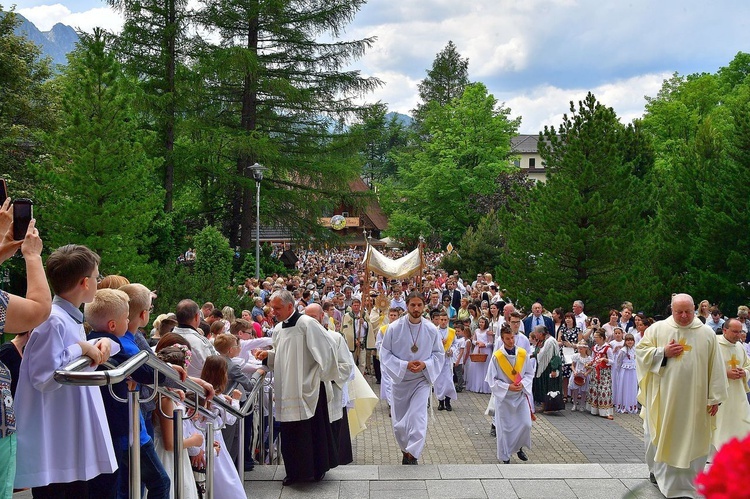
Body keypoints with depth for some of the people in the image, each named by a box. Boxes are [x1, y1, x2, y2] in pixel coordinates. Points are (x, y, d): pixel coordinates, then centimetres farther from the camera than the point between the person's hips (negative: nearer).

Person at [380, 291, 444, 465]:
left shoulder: (432, 330, -8)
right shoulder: (394, 328, -11)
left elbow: (439, 354, 3)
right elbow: (385, 353, -6)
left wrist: (425, 364, -15)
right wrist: (404, 365, -19)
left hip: (422, 379, -1)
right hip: (400, 379, 1)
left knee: (418, 418, -15)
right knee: (399, 423, 12)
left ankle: (412, 455, -5)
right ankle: (406, 449, 36)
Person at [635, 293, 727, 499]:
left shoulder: (707, 333, 0)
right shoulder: (657, 329, 0)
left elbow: (715, 367, 1)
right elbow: (640, 350, 2)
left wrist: (715, 397, -1)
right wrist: (663, 352, -13)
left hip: (695, 400, 0)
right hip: (663, 398, 0)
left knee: (692, 441, 5)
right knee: (661, 436, 11)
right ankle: (658, 470, 33)